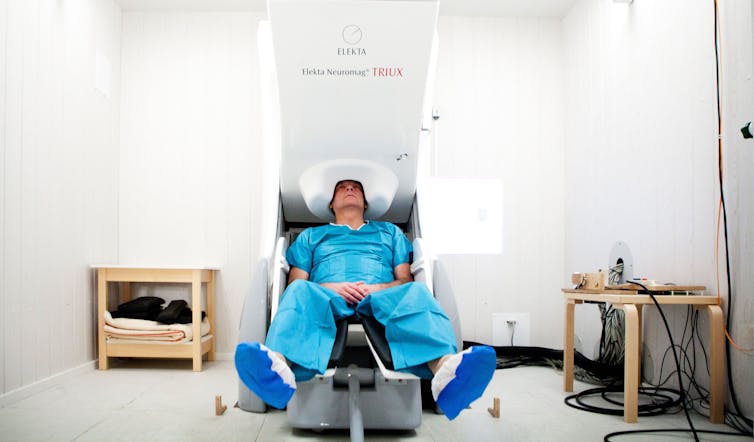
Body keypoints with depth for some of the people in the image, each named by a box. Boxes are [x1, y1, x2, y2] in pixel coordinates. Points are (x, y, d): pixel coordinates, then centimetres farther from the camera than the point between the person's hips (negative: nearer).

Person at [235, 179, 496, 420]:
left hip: (380, 299, 0)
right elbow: (296, 281, 18)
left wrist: (379, 288, -4)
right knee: (299, 291, -34)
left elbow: (406, 280, 20)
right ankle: (278, 366, -65)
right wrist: (329, 288, -4)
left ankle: (447, 370, -62)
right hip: (327, 300, 0)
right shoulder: (311, 235, 33)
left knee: (417, 292, -33)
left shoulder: (390, 232, 34)